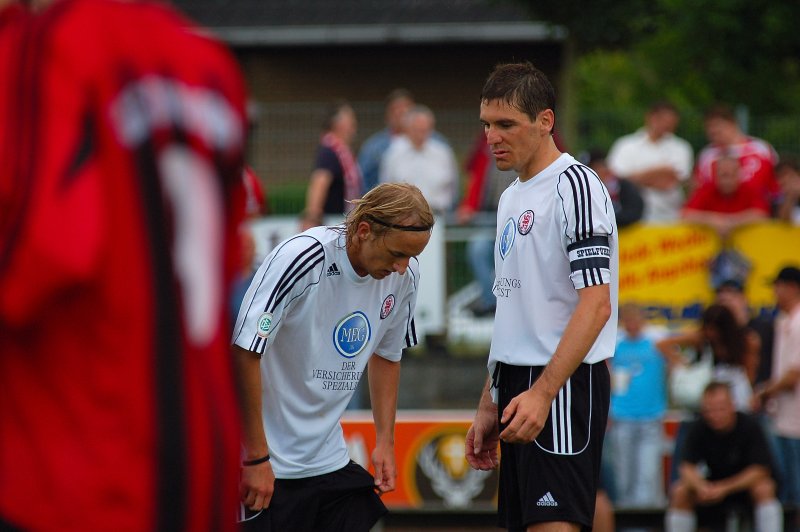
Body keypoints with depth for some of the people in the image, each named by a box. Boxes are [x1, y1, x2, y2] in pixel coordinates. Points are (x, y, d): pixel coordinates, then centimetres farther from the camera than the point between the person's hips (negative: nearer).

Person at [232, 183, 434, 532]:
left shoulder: (404, 274, -1)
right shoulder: (301, 258, -21)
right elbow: (244, 355, -20)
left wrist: (385, 441, 11)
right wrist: (256, 458, -19)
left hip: (331, 461, 6)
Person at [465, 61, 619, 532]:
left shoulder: (575, 186, -11)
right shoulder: (513, 197, 18)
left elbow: (596, 303, -19)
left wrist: (543, 393, -26)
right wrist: (490, 404, 21)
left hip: (563, 388, -10)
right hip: (519, 390, 10)